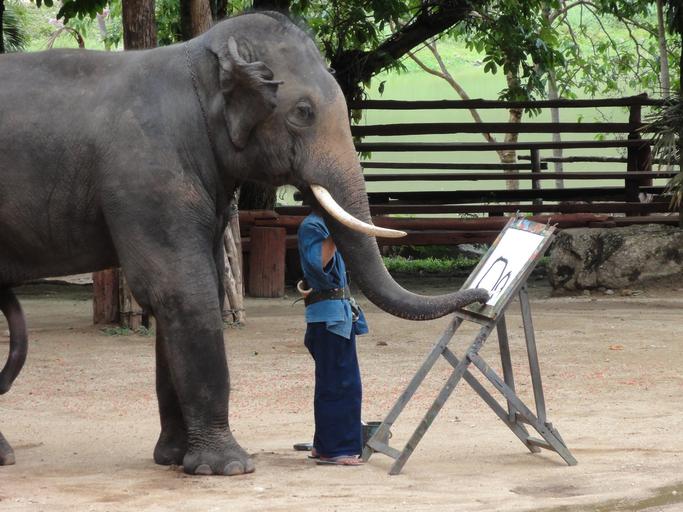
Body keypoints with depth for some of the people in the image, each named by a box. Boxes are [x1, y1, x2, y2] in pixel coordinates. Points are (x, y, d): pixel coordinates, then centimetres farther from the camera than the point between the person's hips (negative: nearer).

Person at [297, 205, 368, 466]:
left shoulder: (329, 225, 18)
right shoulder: (312, 226, -9)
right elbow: (318, 263, -23)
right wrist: (335, 235, -25)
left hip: (341, 312, 10)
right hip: (327, 314, -10)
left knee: (347, 383, 13)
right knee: (337, 383, -8)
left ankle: (325, 445, 20)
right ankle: (332, 448, -5)